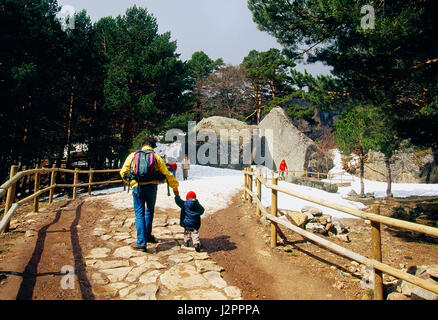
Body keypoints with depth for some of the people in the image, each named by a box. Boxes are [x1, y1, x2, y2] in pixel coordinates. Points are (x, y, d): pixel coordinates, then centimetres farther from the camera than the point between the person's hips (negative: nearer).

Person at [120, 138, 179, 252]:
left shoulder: (132, 155, 11)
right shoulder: (157, 157, 10)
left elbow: (123, 172, 10)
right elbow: (167, 174, 10)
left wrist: (130, 182, 30)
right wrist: (175, 187, 22)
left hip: (137, 187, -1)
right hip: (151, 186, 1)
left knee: (139, 214, 2)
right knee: (150, 210, 21)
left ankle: (141, 243, -4)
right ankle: (147, 236, 31)